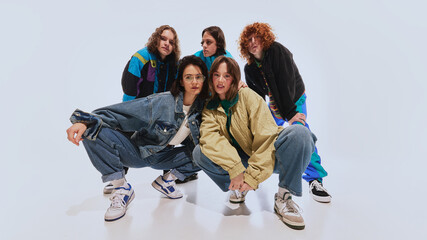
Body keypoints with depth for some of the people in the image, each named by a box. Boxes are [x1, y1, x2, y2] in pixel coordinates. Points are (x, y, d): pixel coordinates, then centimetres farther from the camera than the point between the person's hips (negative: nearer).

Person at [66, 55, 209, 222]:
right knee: (92, 131, -26)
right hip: (136, 152, -3)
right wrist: (85, 122, -38)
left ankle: (166, 180, 4)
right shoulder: (162, 102, -23)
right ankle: (122, 188, -13)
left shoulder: (201, 108, -8)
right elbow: (119, 113, -25)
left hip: (162, 158, 4)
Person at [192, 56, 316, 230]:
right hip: (241, 159, 3)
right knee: (199, 152, -19)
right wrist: (235, 170, -34)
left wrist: (253, 176, -25)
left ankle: (283, 197, -16)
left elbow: (266, 136, -20)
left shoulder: (248, 96, -13)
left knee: (299, 133, -31)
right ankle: (238, 188, 1)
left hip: (268, 156, -2)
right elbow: (210, 137, -18)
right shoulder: (209, 107, -1)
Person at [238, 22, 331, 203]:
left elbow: (286, 84, -28)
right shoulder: (249, 68, -4)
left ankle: (314, 179, -18)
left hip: (295, 100, -5)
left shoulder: (277, 51, -22)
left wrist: (290, 113, -30)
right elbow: (256, 96, 1)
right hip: (275, 104, 6)